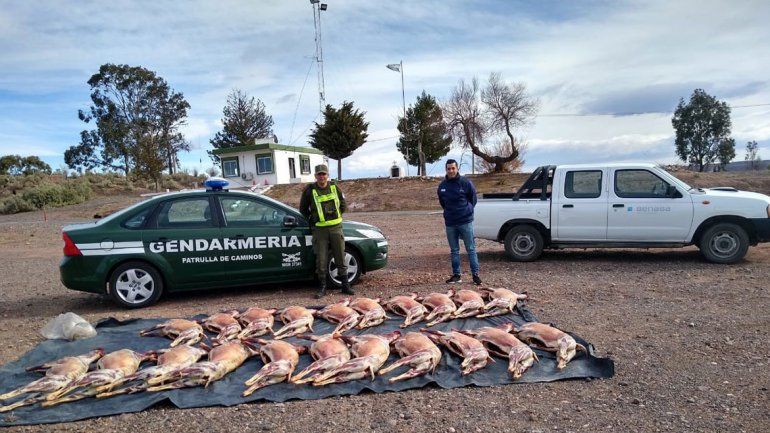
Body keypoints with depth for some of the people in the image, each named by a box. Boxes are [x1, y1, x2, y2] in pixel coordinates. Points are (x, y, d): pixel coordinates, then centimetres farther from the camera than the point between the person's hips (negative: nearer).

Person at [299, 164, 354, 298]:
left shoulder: (335, 188, 5)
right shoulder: (309, 190, -4)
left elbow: (343, 206, 17)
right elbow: (303, 209, 9)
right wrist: (312, 221, 11)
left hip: (336, 227, 2)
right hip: (319, 230, -2)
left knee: (340, 257, 6)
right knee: (321, 260, 1)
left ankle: (345, 286, 15)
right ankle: (322, 288, 12)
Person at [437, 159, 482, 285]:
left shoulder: (466, 182, -5)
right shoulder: (442, 185, 5)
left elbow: (473, 199, 6)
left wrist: (467, 211, 7)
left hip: (465, 221, -4)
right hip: (450, 223, 4)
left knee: (471, 249, 1)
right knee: (454, 250, 10)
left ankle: (475, 274, 7)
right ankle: (456, 275, 18)